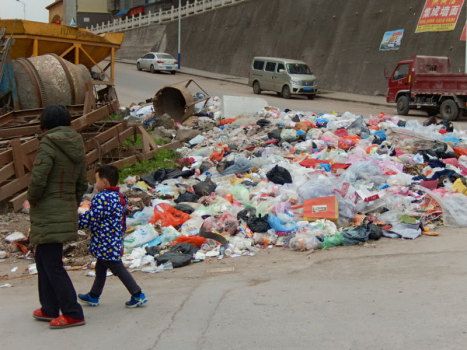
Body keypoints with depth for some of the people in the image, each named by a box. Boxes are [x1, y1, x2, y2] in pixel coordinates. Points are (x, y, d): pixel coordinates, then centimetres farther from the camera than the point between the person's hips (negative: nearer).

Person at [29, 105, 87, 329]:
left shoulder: (48, 146, -14)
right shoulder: (76, 149, 9)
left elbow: (37, 180, -22)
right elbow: (82, 185, 14)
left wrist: (33, 199, -3)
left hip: (48, 216, -8)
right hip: (67, 214, 8)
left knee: (52, 265, -3)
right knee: (42, 260, 19)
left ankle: (73, 314, -1)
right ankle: (49, 309, 25)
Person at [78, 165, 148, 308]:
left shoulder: (102, 198, -22)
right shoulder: (119, 197, 9)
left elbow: (90, 220, -21)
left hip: (106, 244, -10)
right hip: (115, 242, 10)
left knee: (118, 269, -2)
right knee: (100, 269, 20)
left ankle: (138, 295, 2)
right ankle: (93, 296, 32)